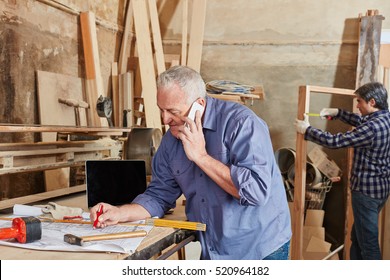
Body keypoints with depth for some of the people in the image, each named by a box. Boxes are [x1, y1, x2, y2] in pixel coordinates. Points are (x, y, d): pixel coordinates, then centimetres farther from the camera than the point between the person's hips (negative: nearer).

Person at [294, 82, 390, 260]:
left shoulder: (373, 128, -26)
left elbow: (334, 142, -24)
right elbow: (360, 121, 23)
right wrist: (337, 113, 13)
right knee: (357, 235, 22)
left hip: (367, 190, -10)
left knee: (368, 241, 1)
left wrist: (307, 130, -11)